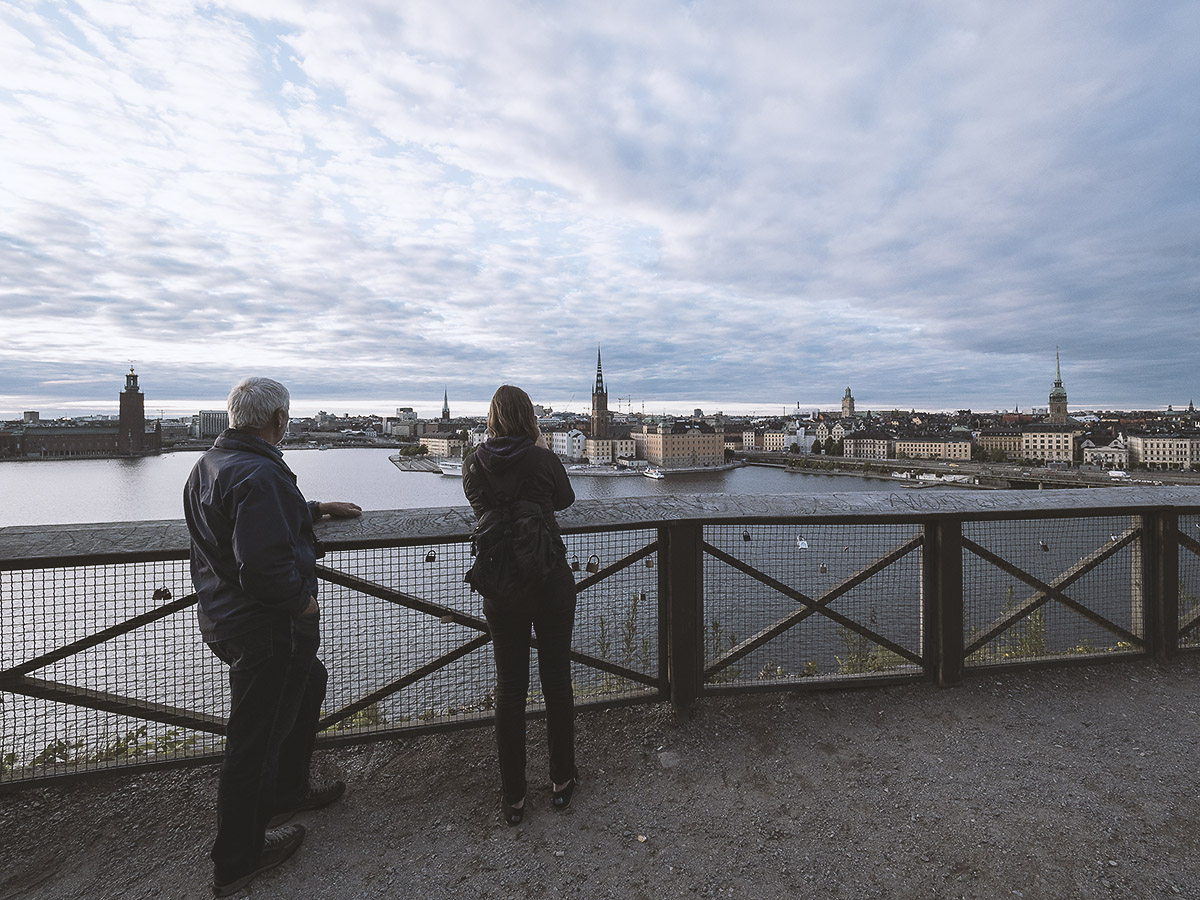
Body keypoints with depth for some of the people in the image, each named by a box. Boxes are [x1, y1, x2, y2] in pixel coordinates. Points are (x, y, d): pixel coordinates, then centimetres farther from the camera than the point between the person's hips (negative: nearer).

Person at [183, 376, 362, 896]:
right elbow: (264, 570, -33)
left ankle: (285, 791, 46)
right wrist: (303, 602, -17)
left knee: (308, 682, 28)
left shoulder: (209, 464, 7)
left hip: (221, 615, 10)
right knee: (254, 740, 8)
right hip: (264, 630, -10)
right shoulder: (261, 474, -27)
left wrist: (315, 509, 23)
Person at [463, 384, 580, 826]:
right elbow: (566, 498, 9)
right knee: (557, 681, 14)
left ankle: (512, 797, 25)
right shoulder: (544, 460, -11)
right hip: (551, 582, -1)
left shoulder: (475, 463, -4)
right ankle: (562, 780, 31)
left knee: (509, 687, 13)